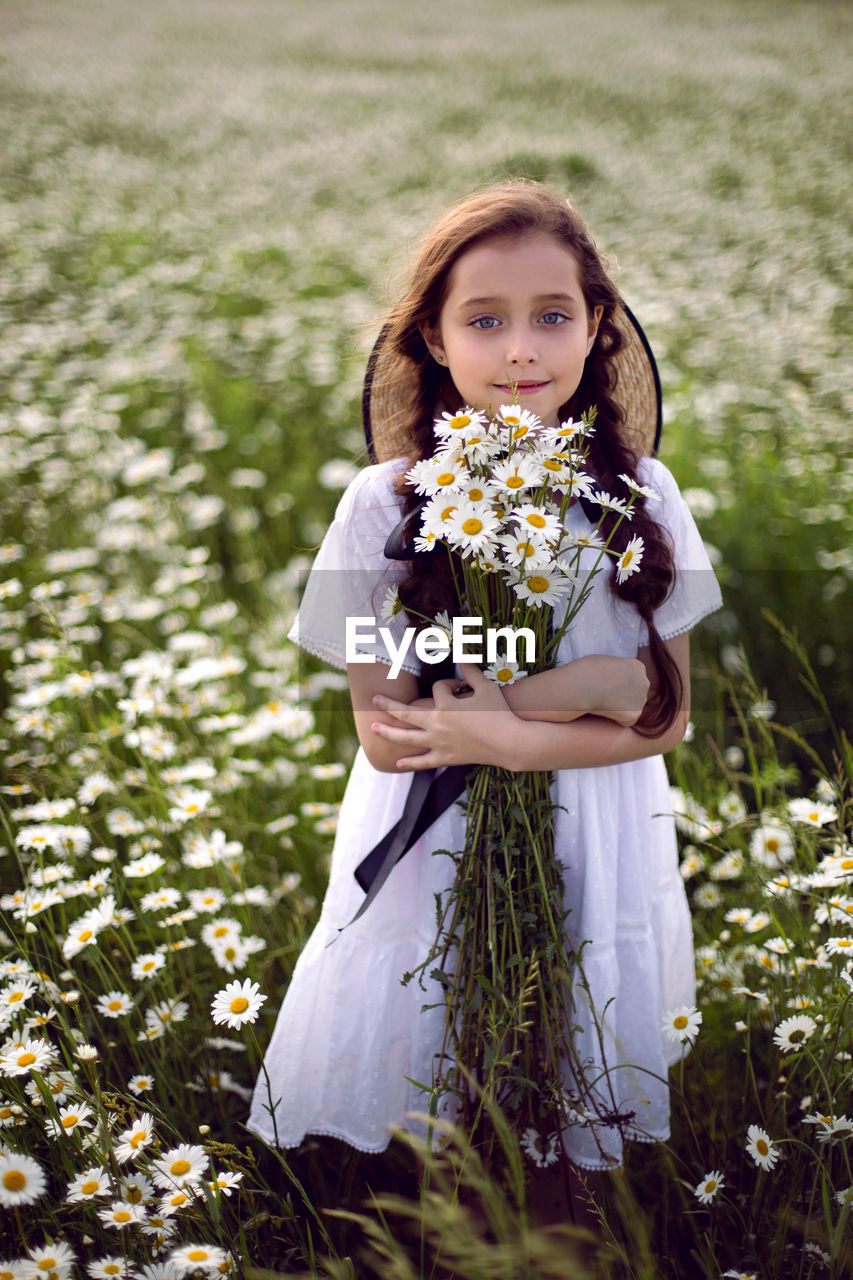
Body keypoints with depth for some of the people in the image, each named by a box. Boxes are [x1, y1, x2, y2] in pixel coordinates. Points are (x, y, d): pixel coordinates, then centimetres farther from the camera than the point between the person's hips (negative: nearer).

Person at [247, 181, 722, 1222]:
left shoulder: (639, 496, -8)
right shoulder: (388, 504, -14)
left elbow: (664, 717, -4)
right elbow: (386, 736, -13)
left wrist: (498, 734, -18)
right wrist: (580, 694, -20)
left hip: (597, 853, 2)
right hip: (432, 853, -1)